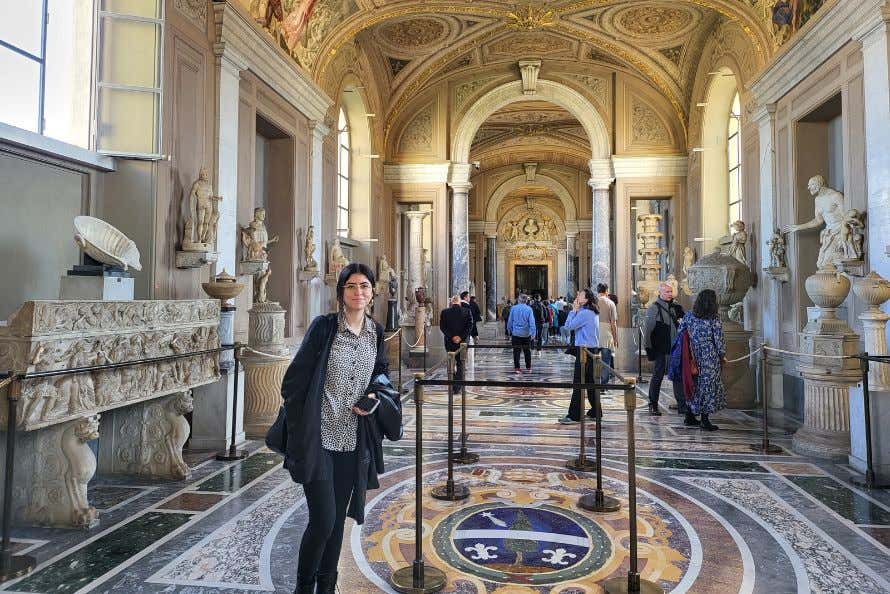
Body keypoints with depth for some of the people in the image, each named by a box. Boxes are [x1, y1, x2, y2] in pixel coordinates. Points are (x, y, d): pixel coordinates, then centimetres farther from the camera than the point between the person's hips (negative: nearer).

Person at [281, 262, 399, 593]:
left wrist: (373, 397, -2)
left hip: (354, 440, 4)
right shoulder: (324, 327, -8)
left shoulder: (376, 333, 5)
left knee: (338, 519, 14)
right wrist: (297, 426, -9)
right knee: (323, 519, -5)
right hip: (319, 438, -4)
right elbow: (296, 376, -7)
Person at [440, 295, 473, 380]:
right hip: (463, 341, 0)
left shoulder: (444, 312, -3)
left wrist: (452, 337, -8)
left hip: (449, 341, 0)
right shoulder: (467, 311, -3)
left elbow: (442, 327, -6)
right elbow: (470, 326, -8)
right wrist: (461, 337, -9)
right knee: (461, 363, 8)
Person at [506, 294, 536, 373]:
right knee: (527, 351, 13)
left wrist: (509, 331, 13)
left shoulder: (513, 308, -3)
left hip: (516, 333, 0)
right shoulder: (529, 309, -6)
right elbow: (532, 322, -8)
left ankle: (516, 368, 5)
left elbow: (510, 321, 2)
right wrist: (533, 333, -7)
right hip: (526, 334, 0)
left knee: (516, 351, 6)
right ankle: (528, 368, 18)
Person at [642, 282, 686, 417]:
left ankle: (682, 406, 11)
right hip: (660, 350, -4)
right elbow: (647, 328, -7)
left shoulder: (677, 307, 11)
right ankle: (653, 406, 13)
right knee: (657, 377, 4)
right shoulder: (654, 308, -5)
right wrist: (648, 347, -11)